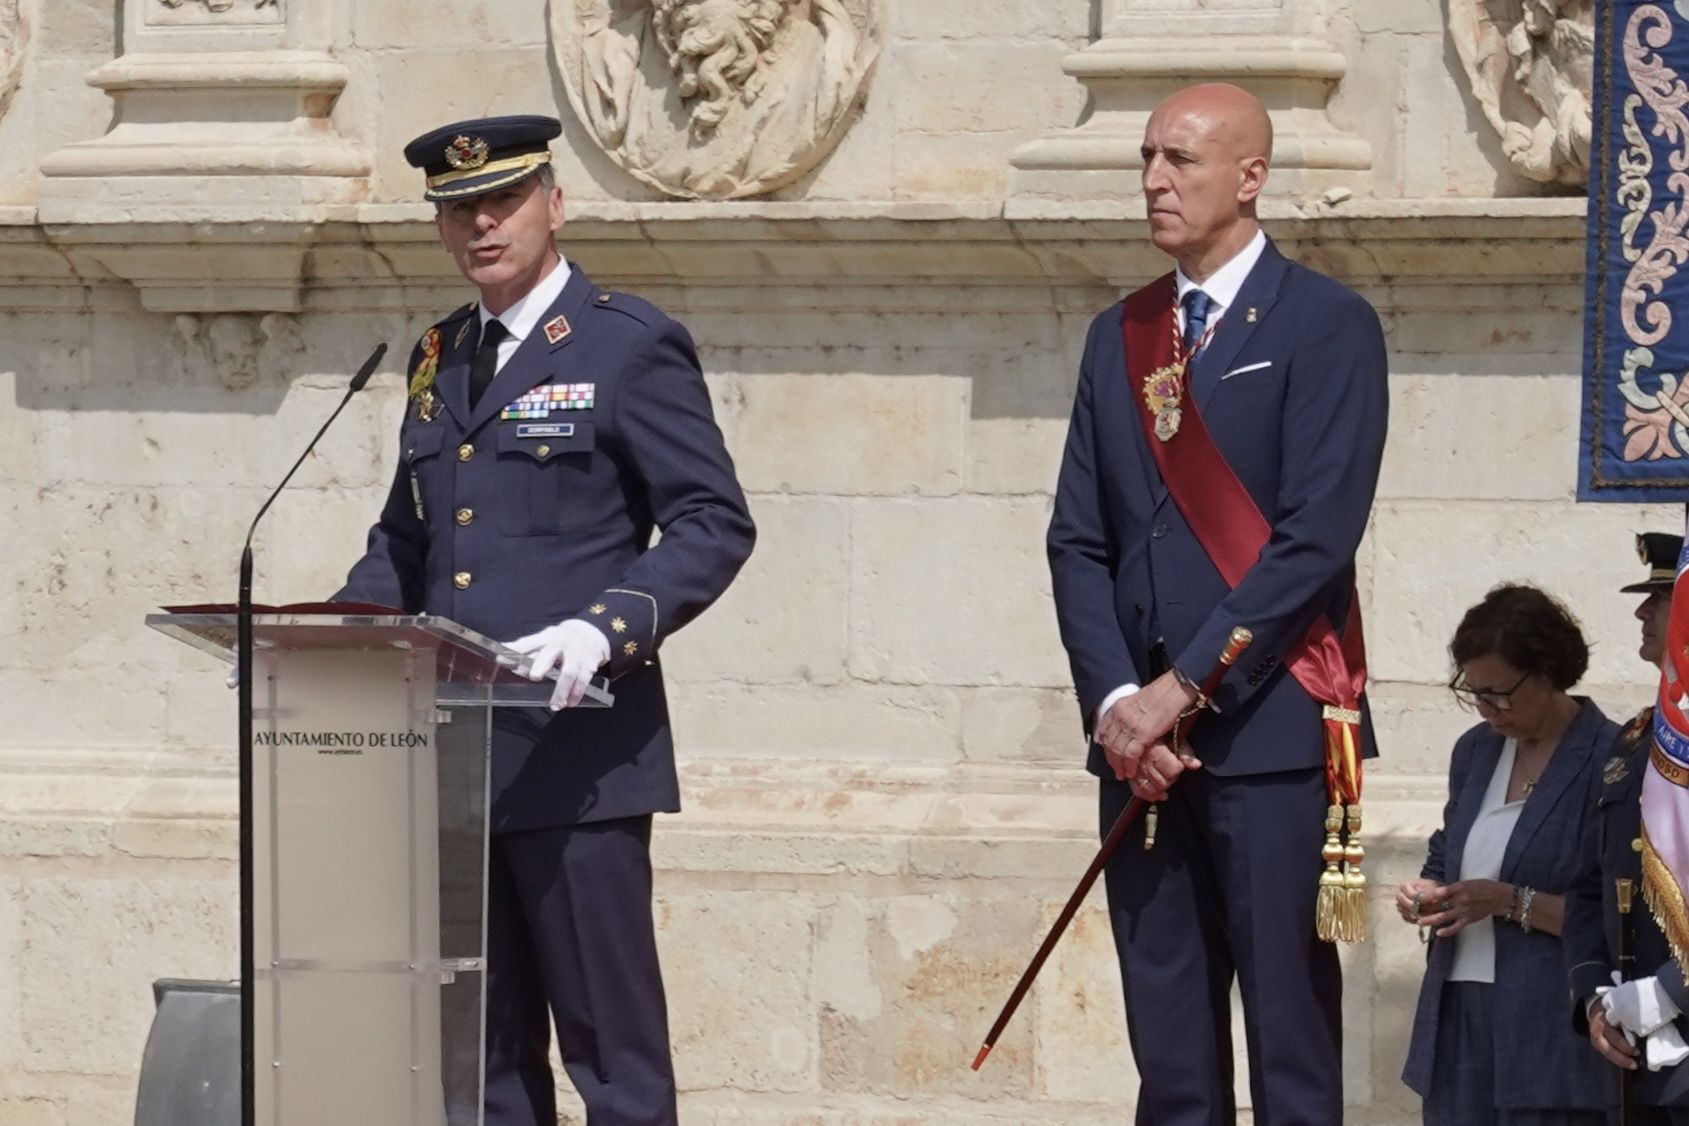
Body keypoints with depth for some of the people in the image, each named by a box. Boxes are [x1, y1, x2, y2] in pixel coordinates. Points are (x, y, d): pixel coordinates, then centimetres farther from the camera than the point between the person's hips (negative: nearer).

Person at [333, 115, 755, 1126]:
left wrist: (607, 631, -23)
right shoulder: (439, 360, 18)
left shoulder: (632, 347, -3)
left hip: (577, 752, -7)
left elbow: (713, 524, -8)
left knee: (611, 1039, -6)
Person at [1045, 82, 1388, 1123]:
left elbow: (1316, 538, -12)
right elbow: (1079, 542, 11)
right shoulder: (1122, 336, 15)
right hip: (1140, 729, 5)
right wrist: (1115, 700, -5)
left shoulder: (1327, 327, -3)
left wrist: (1185, 687, -14)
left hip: (1268, 725, -5)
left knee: (1290, 1026, -5)